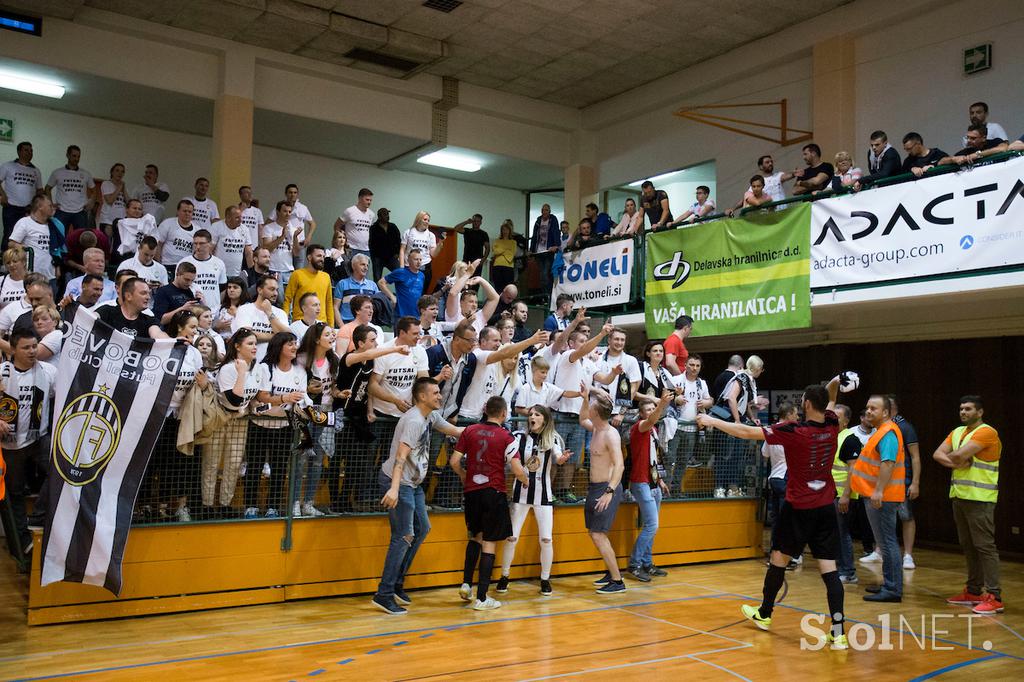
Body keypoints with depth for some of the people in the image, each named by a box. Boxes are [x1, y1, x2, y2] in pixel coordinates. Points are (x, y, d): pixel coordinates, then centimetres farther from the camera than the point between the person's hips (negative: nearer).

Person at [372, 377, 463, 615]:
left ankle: (397, 584, 24)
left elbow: (454, 430, 22)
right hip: (398, 482, -10)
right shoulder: (414, 421, -21)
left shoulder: (430, 417, 8)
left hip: (413, 483, 10)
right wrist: (394, 488, -37)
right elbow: (401, 456, -29)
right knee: (404, 536, -11)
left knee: (421, 529, 15)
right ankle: (384, 595, -5)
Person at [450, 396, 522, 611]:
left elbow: (455, 461, 2)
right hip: (494, 492, -4)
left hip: (471, 491, 4)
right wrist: (525, 481, 11)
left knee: (476, 536, 25)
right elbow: (518, 470, -11)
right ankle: (481, 598, 4)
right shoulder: (506, 437, -6)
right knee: (489, 543, 3)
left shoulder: (469, 431, 3)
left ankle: (466, 583, 18)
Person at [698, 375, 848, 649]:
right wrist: (834, 383, 10)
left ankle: (764, 614, 30)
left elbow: (747, 432, -13)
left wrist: (712, 421, -4)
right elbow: (829, 401, 25)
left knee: (779, 559, 13)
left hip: (798, 508, -4)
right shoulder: (832, 426, -1)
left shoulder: (794, 431, -17)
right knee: (829, 568, 2)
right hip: (826, 508, 5)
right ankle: (838, 632, -5)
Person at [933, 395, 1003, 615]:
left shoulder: (986, 432, -12)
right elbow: (937, 454, 5)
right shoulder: (957, 432, 15)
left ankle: (994, 597, -6)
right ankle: (973, 592, 20)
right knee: (968, 546, 12)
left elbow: (959, 454, -22)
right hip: (959, 496, 8)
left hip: (979, 499, -8)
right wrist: (957, 462, -12)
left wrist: (951, 456, 0)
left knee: (984, 546, -8)